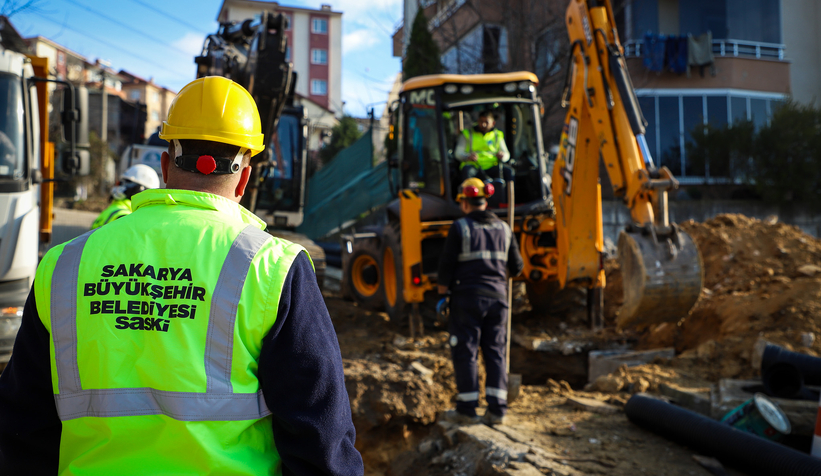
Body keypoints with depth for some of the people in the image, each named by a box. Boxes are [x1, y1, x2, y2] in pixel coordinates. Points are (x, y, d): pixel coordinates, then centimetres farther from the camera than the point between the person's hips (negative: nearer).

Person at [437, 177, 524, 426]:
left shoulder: (460, 227, -6)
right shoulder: (504, 228, 10)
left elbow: (447, 263, -7)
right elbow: (516, 267, 12)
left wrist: (443, 287, 9)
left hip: (467, 297, -4)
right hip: (497, 298, 5)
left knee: (465, 352, 2)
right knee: (496, 352, 10)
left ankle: (467, 409, 7)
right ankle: (497, 409, 10)